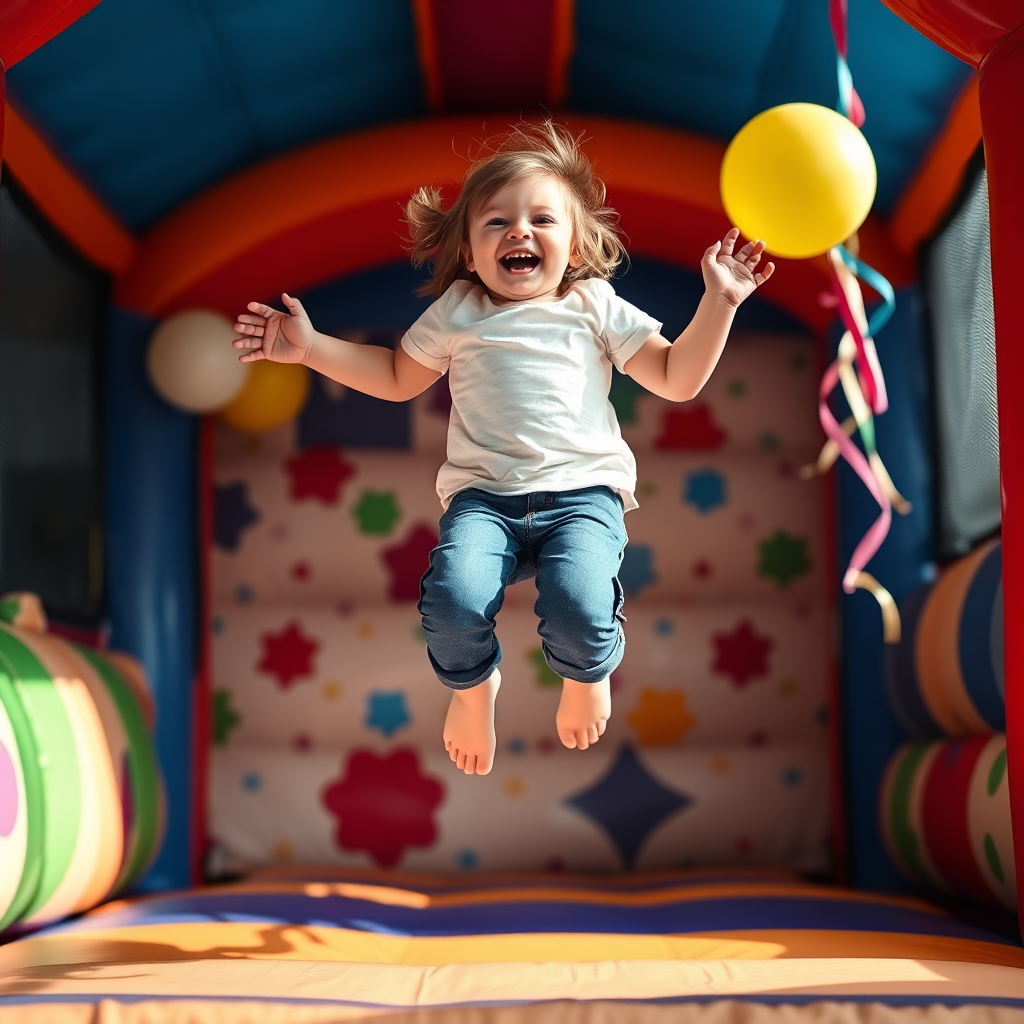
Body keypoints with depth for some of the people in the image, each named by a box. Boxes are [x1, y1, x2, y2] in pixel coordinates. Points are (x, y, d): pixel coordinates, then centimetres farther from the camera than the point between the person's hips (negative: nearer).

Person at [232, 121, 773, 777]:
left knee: (580, 612, -30)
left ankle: (587, 672, 12)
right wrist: (310, 346, 20)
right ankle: (473, 685, 9)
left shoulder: (595, 306, 13)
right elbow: (397, 378, 29)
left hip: (581, 490, -1)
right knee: (453, 602, -30)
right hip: (484, 494, 1)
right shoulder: (457, 311, 16)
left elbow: (679, 378, 12)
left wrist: (719, 302, 2)